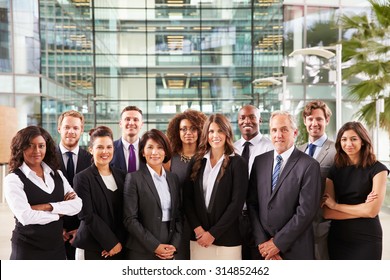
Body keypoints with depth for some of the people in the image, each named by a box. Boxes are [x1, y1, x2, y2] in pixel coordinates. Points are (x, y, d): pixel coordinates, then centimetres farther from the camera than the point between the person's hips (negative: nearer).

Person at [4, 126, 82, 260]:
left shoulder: (57, 174, 7)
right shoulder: (13, 179, -9)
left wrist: (47, 207, -17)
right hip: (28, 249, -5)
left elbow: (77, 204, -4)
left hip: (57, 246, 5)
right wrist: (61, 211, -8)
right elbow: (26, 217, -20)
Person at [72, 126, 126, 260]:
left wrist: (119, 241, -5)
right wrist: (111, 243, -10)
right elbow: (87, 216, -9)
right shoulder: (82, 178, -4)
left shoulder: (121, 175, 9)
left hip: (118, 247, 4)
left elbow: (124, 213, 7)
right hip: (91, 249, -3)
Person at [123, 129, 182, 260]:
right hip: (142, 252, -4)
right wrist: (155, 246, -12)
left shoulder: (173, 178, 9)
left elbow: (178, 215, 11)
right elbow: (129, 219, -9)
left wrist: (174, 244, -2)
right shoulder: (133, 178, -5)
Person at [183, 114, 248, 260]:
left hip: (227, 239, -3)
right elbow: (187, 198, 7)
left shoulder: (238, 163, -3)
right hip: (198, 237, 3)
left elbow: (237, 202, -8)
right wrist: (197, 228, -5)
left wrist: (213, 233, -9)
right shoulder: (196, 161, 8)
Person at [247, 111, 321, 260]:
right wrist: (261, 242, -5)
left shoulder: (309, 165, -9)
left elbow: (306, 210, -14)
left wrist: (278, 243, -12)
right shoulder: (260, 161, 5)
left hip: (294, 250, -3)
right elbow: (252, 203, 3)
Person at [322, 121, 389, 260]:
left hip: (366, 239, -3)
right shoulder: (334, 170, 3)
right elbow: (326, 212, -5)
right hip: (337, 238, 3)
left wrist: (336, 205, -7)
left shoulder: (377, 169, -6)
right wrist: (361, 209, -16)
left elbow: (372, 211, -15)